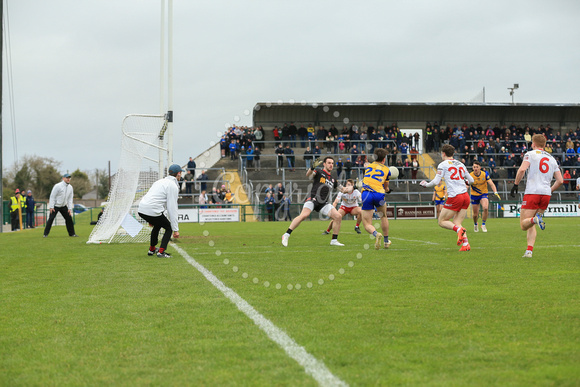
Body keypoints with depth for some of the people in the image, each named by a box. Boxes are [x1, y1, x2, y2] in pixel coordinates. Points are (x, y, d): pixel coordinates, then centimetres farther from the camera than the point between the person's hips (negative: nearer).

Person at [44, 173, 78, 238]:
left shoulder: (70, 187, 3)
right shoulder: (58, 186, -15)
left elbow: (70, 199, 8)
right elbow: (52, 196, -14)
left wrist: (70, 208, 1)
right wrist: (51, 207, -19)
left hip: (64, 206, 6)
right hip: (56, 205, -6)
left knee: (69, 218, 4)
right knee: (51, 219, -12)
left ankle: (72, 233, 15)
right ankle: (46, 233, -5)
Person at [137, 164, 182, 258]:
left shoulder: (160, 181, 23)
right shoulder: (173, 186, -4)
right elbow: (172, 208, -9)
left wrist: (151, 219, 35)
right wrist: (176, 229, -8)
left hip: (141, 210, 8)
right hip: (152, 211, -8)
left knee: (157, 225, 32)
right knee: (169, 228, 8)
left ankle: (152, 249, 39)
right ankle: (161, 252, -5)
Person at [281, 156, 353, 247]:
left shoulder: (333, 180, 23)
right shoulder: (319, 173, 5)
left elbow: (343, 189, 31)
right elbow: (308, 175, -16)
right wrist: (313, 167, -36)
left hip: (324, 204, 6)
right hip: (313, 199, -6)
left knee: (338, 217, -8)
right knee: (304, 215, -29)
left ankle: (334, 240, 2)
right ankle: (286, 235, -23)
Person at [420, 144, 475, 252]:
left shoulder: (443, 165, -1)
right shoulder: (460, 164, 17)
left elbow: (436, 181, -9)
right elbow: (471, 180, 21)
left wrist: (426, 184, 10)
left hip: (454, 197, -6)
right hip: (465, 196, 6)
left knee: (442, 222, 5)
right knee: (456, 223, 11)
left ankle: (459, 230, -22)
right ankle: (466, 244, -10)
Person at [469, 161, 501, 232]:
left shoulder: (485, 174, -13)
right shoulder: (470, 176, -14)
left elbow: (491, 184, -15)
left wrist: (495, 192, -29)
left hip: (483, 194, -1)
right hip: (474, 195, 1)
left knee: (485, 208, -28)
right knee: (475, 214, 3)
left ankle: (483, 224, -6)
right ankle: (475, 224, 39)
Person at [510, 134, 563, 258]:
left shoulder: (530, 154, 4)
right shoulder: (552, 159, 19)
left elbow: (522, 170, -13)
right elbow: (560, 181, 15)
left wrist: (515, 185, -3)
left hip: (532, 192, -5)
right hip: (546, 194, 5)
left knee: (523, 224, -3)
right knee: (531, 226, 14)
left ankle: (535, 219, -35)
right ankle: (529, 251, 1)